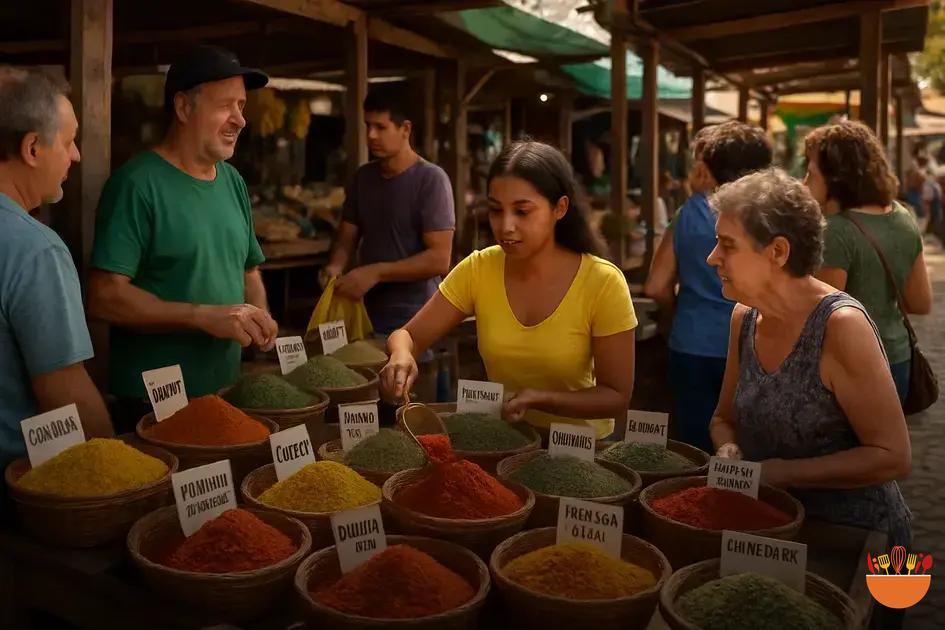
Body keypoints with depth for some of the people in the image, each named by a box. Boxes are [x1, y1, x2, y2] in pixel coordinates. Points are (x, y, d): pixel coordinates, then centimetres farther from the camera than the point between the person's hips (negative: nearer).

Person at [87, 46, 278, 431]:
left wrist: (260, 320, -3)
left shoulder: (233, 181, 7)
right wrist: (205, 316, -23)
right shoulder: (137, 184, -15)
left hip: (227, 391, 7)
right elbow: (105, 297, -20)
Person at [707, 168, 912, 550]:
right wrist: (728, 450, -9)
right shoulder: (745, 317, 1)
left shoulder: (841, 325, -19)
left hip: (852, 534, -5)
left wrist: (781, 472, -19)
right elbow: (725, 419, 12)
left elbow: (892, 457, -16)